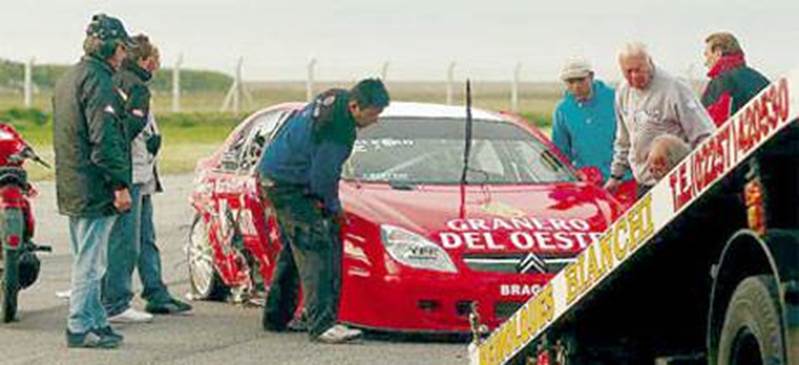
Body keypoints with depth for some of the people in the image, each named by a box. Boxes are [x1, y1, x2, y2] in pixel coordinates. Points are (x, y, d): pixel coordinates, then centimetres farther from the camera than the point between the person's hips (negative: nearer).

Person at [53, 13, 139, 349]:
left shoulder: (68, 79, 17)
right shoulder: (98, 81, -15)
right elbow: (104, 138, -21)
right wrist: (120, 184, -19)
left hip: (71, 189, 10)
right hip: (94, 189, -10)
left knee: (87, 259, 16)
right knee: (90, 261, -6)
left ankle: (94, 321, 22)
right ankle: (80, 327, -4)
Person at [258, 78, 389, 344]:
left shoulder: (333, 98, 4)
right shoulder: (338, 130, -26)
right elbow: (322, 177, -21)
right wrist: (333, 207, -3)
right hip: (289, 185, -11)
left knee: (294, 248, 19)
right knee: (315, 249, -17)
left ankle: (276, 317, 29)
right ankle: (322, 323, -25)